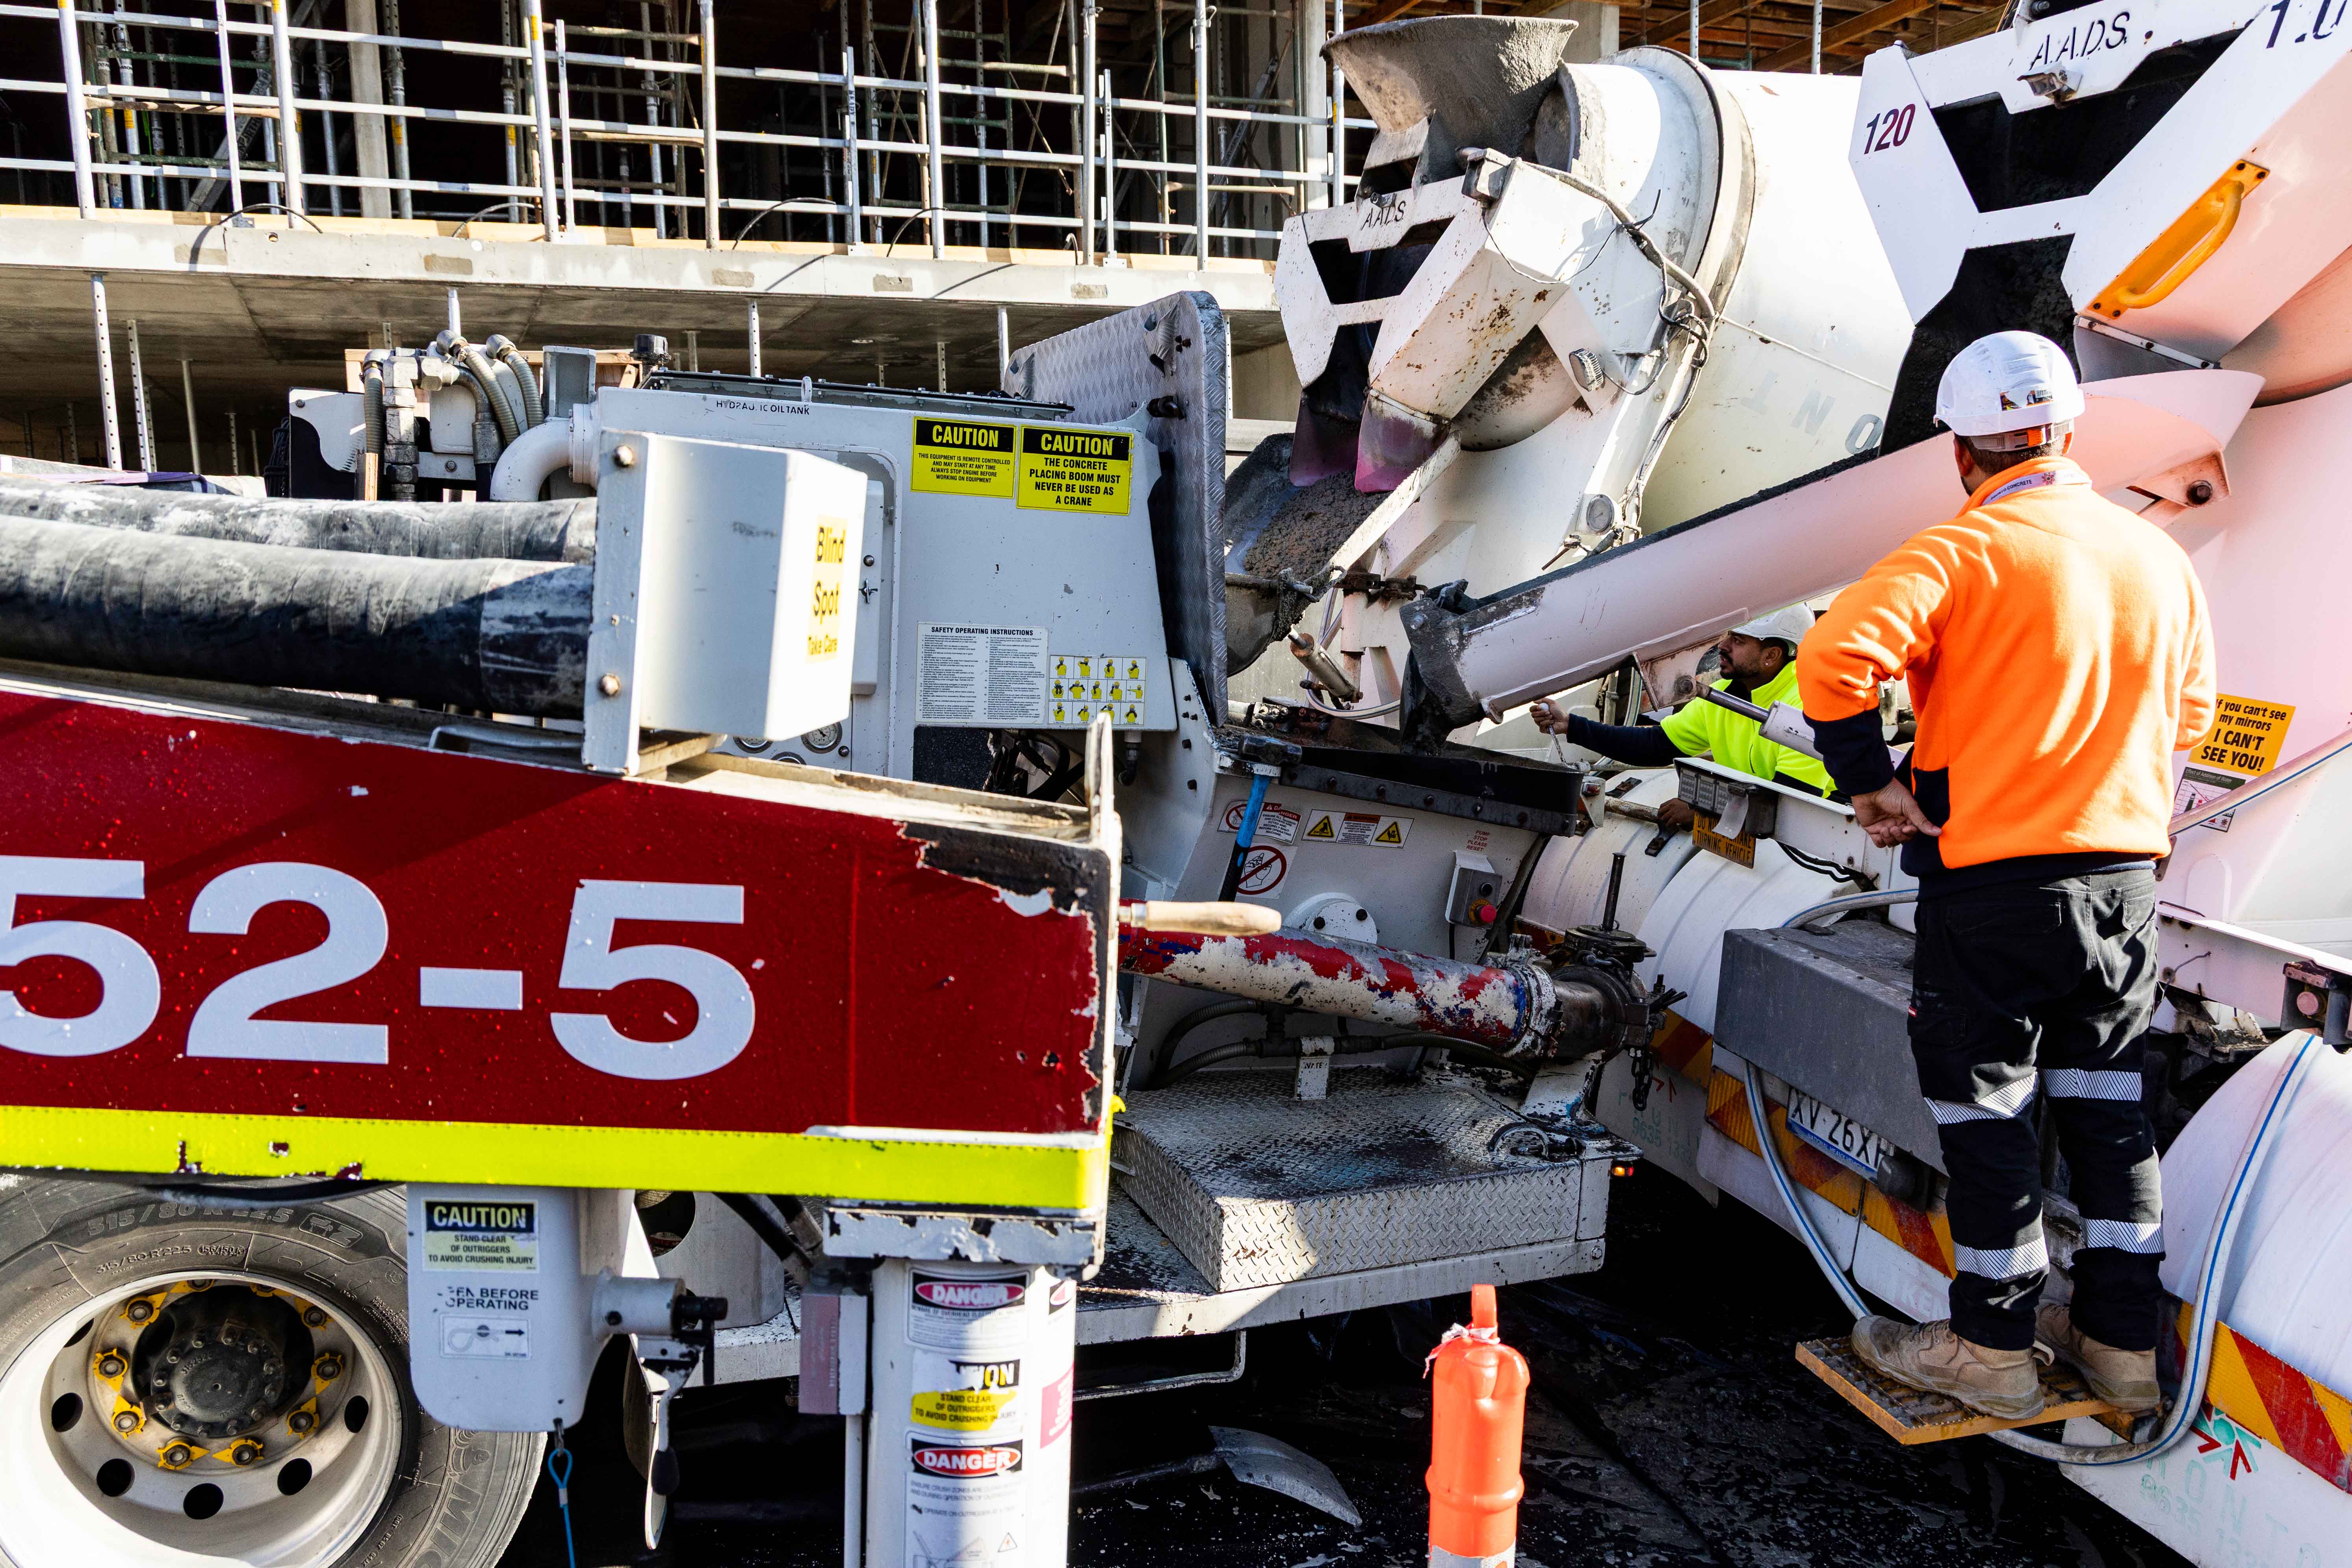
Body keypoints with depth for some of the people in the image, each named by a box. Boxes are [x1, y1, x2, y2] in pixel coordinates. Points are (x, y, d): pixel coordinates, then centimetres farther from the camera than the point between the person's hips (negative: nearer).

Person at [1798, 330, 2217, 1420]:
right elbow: (2187, 714, 20)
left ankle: (1991, 1348, 17)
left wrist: (1872, 785, -13)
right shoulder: (2159, 557, 9)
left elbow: (1837, 657, -25)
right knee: (2106, 1100, 17)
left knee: (1985, 1108, 6)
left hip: (1994, 879, -6)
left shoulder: (1961, 551, -11)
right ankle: (2122, 1339, 27)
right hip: (2126, 871, 6)